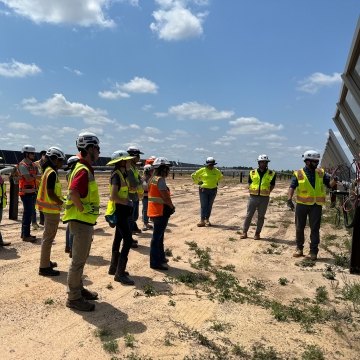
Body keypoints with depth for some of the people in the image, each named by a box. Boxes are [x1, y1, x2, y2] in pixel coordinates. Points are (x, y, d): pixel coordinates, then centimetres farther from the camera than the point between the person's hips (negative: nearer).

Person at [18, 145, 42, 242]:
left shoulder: (33, 165, 14)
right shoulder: (23, 165, -12)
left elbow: (40, 176, 8)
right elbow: (28, 178, -21)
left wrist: (33, 176, -12)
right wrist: (36, 176, -7)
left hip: (32, 191, 9)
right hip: (26, 192, -9)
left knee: (29, 213, 14)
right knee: (28, 213, -6)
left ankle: (24, 233, 23)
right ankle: (26, 235, 0)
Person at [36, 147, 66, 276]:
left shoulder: (48, 171, 12)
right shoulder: (52, 173, -18)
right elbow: (51, 194, -23)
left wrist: (61, 199, 16)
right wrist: (63, 203, -14)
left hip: (48, 208, 10)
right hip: (52, 209, -10)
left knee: (48, 236, 20)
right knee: (48, 238, -3)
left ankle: (46, 262, 33)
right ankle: (44, 267, 4)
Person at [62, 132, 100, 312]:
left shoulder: (85, 168, 12)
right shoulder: (84, 170, -20)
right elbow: (73, 192, -34)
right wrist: (82, 210, -23)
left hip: (85, 221, 10)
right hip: (81, 221, -10)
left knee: (81, 258, 21)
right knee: (78, 260, -1)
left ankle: (78, 288, 35)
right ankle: (74, 298, 10)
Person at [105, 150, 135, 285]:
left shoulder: (121, 174, 11)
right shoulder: (116, 175, -18)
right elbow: (114, 196, -26)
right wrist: (128, 203, -16)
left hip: (121, 211, 10)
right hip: (119, 211, -10)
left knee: (118, 238, 17)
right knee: (128, 240, -11)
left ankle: (114, 268, 29)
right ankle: (120, 273, -6)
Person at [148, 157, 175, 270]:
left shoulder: (152, 179, 12)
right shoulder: (160, 180, -17)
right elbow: (166, 197, -21)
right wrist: (172, 207, -4)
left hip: (154, 211, 10)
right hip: (161, 211, -10)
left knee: (159, 235, 20)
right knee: (157, 237, -3)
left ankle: (160, 257, 33)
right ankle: (155, 262, 4)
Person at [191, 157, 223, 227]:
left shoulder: (217, 171, 5)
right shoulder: (202, 170, -5)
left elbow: (220, 177, 27)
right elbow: (193, 175, 3)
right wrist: (197, 182, 0)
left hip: (213, 190, 3)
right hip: (203, 190, -3)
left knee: (209, 206, 7)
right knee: (203, 205, -4)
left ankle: (207, 220, 17)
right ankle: (202, 220, -1)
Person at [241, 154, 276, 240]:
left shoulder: (271, 174, 1)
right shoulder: (252, 173, 3)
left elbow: (272, 185, 10)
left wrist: (267, 192, 0)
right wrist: (253, 192, -1)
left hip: (264, 198, 0)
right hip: (253, 197, 0)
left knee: (261, 216, 7)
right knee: (248, 215, 3)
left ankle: (257, 233, 17)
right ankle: (244, 232, 10)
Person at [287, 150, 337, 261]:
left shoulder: (321, 173, 4)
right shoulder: (298, 174, -5)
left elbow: (330, 184, 4)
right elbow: (292, 187, -13)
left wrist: (334, 180, -18)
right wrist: (289, 199, -27)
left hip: (316, 205, 1)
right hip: (302, 205, -1)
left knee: (315, 228, 1)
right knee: (299, 227, 10)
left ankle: (313, 251, 10)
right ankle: (299, 248, 25)